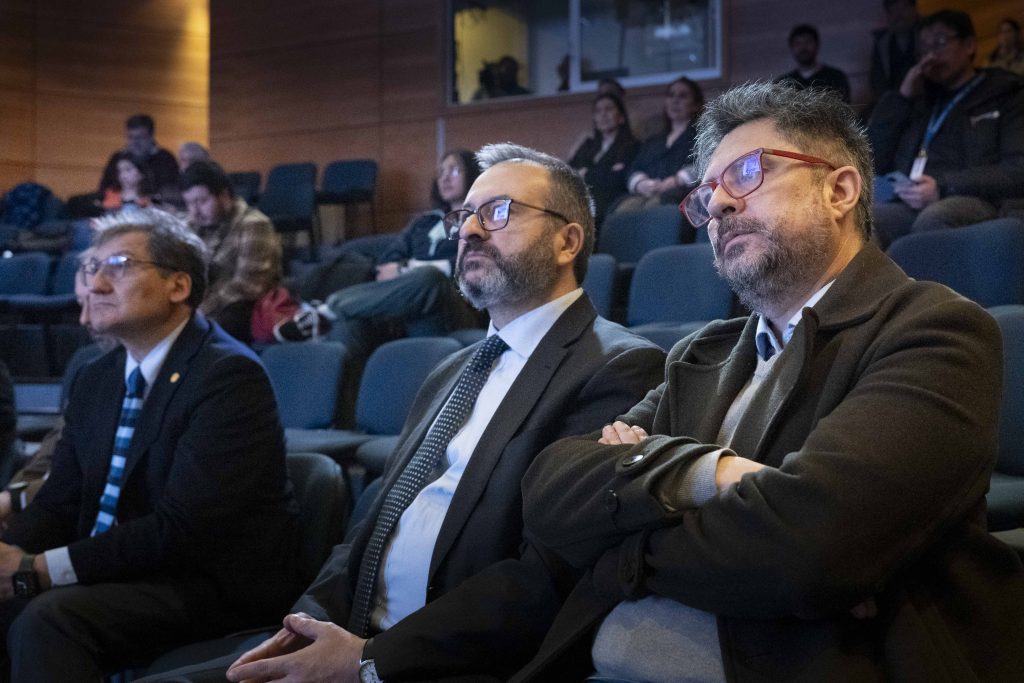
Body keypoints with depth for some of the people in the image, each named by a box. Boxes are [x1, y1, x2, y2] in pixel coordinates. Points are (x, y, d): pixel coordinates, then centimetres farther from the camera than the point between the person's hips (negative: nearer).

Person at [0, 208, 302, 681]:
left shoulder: (228, 375, -14)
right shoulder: (96, 380, 14)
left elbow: (183, 530, -21)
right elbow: (58, 502, 10)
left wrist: (40, 569, -21)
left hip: (216, 586, -7)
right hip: (114, 573, 7)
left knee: (47, 617, -28)